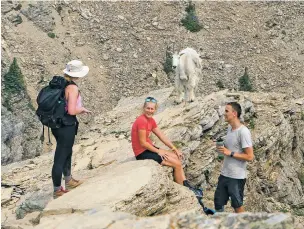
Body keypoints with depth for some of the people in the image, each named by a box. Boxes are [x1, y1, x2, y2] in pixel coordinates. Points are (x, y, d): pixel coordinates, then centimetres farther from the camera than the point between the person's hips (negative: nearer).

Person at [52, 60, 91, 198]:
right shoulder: (72, 88, -18)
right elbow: (72, 111, -24)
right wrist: (82, 109, -4)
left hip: (57, 124, 9)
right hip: (66, 127, -9)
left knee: (67, 153, 25)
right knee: (60, 158, 1)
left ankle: (69, 181, 42)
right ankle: (57, 191, 12)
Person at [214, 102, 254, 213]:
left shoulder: (243, 132, -18)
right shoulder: (229, 128, 8)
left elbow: (249, 156, -20)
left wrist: (230, 153, -20)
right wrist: (222, 147, 7)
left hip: (237, 177, -8)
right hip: (224, 174, 8)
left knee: (237, 206, 5)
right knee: (218, 203, 14)